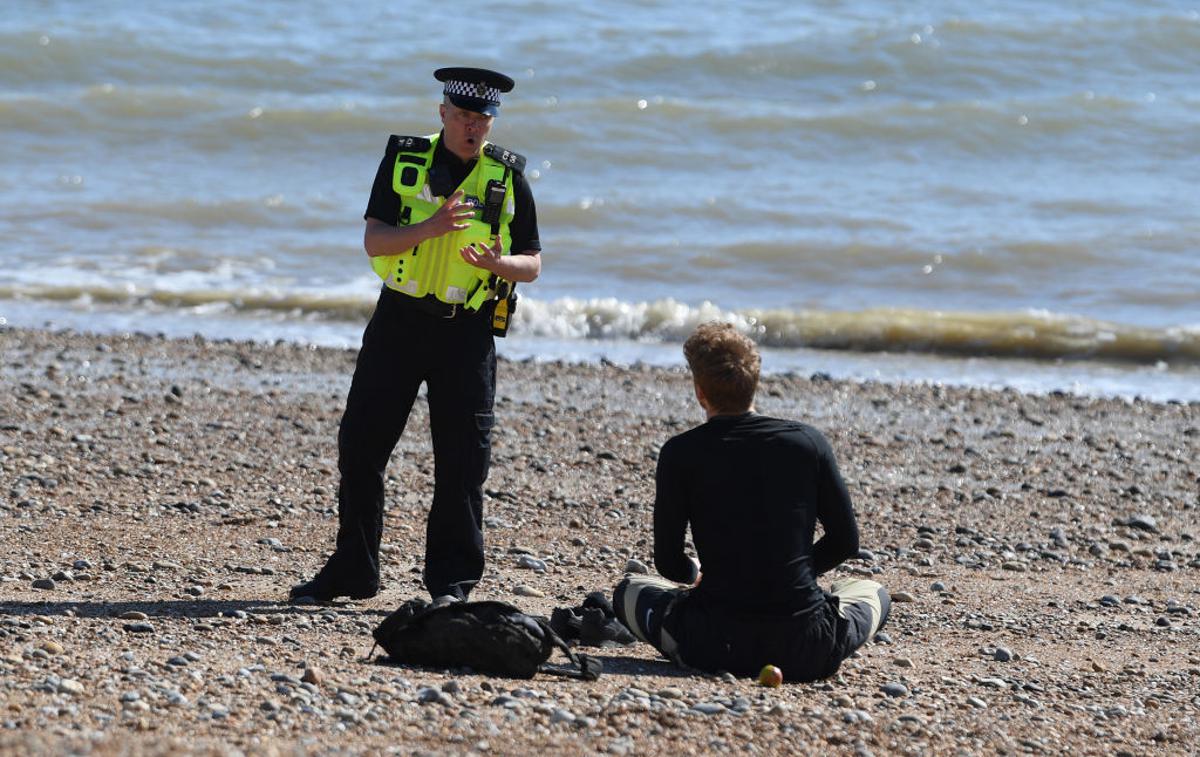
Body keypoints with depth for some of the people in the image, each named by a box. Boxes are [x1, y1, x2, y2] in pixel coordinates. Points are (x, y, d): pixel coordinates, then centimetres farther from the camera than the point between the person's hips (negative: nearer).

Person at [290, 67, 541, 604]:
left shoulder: (508, 179, 1)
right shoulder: (403, 161, 1)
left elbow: (533, 264, 4)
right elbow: (374, 241, -7)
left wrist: (497, 262, -18)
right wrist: (429, 227, -25)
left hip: (468, 332, -1)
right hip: (399, 319, 1)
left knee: (462, 460, -1)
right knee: (360, 444, 3)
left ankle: (452, 580, 7)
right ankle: (352, 569, 15)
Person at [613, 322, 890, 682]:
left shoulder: (680, 453, -5)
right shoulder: (809, 442, -1)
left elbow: (669, 564, 1)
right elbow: (845, 541, 7)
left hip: (716, 648, -1)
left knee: (629, 590, 29)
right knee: (873, 592, 34)